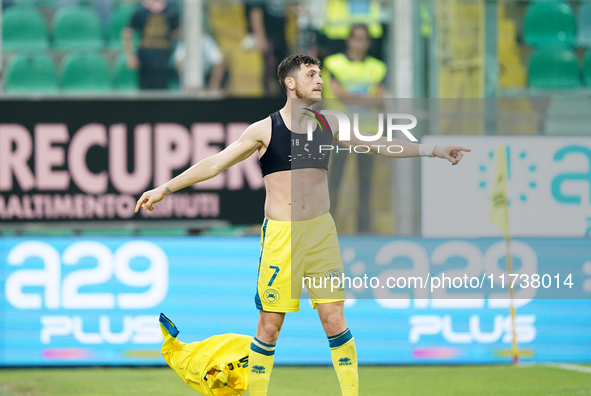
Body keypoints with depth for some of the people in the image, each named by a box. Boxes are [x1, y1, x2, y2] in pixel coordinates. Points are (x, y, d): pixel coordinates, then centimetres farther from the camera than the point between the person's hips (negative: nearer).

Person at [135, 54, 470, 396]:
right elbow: (215, 164, 1)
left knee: (335, 320, -2)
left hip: (322, 232, 3)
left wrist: (432, 150, 19)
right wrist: (164, 189, -2)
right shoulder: (265, 130, 0)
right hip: (280, 235, -3)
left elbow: (378, 146, 20)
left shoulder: (329, 125, 10)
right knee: (270, 326, 0)